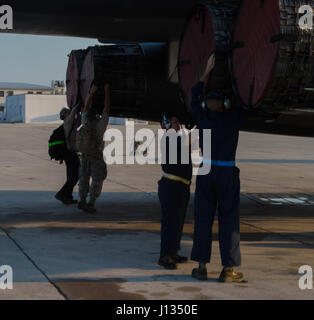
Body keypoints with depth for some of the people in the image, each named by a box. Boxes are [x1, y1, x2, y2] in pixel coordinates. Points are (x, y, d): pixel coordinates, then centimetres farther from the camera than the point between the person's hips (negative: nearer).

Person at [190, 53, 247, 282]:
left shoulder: (202, 117, 3)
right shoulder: (233, 119, -1)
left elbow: (195, 96, 20)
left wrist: (207, 71, 22)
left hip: (206, 172, 2)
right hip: (228, 172, -2)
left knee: (203, 220, 7)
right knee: (229, 221, 3)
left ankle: (202, 267, 7)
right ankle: (228, 270, 2)